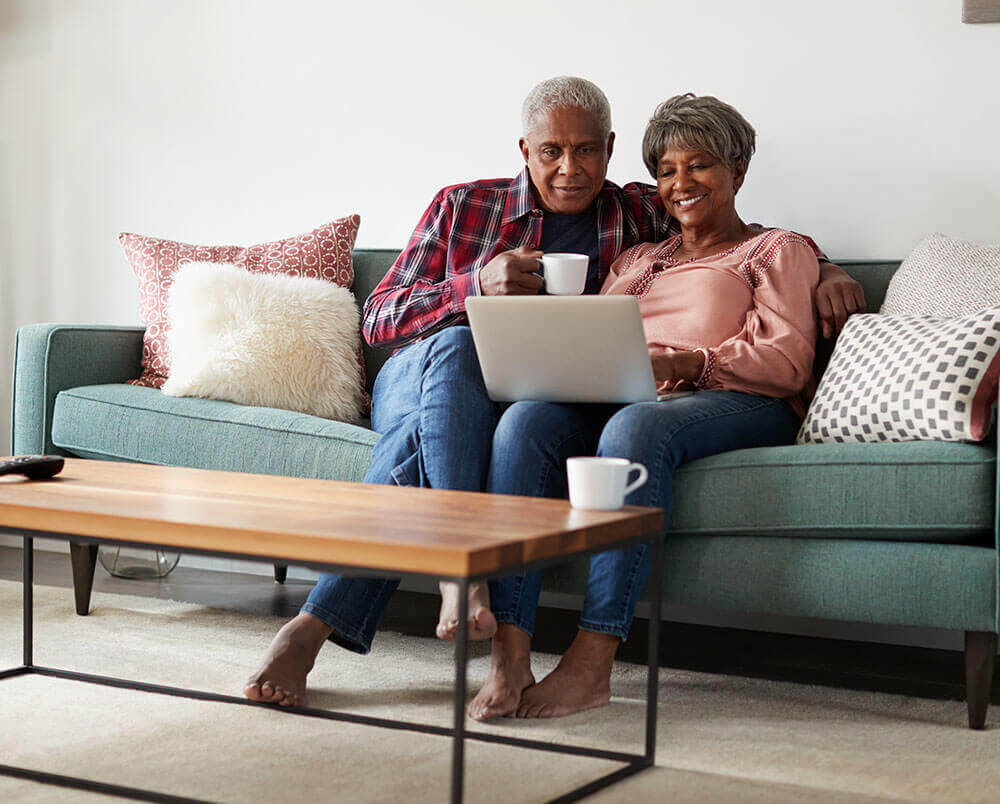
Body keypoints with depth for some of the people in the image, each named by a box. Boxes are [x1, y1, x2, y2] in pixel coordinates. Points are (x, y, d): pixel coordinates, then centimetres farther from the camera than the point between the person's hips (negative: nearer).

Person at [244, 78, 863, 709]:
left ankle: (316, 624, -41)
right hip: (413, 379, 1)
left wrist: (827, 270, -3)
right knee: (455, 347, -37)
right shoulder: (463, 205, 11)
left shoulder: (641, 217, 13)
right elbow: (378, 318, 5)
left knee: (419, 441, -35)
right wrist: (477, 286, -12)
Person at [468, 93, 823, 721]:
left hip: (736, 404, -4)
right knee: (526, 420, -30)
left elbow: (787, 361, 1)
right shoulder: (637, 259, 33)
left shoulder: (777, 250, 18)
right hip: (617, 403, 4)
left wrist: (687, 363, -16)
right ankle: (509, 658, -40)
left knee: (635, 426, -39)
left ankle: (592, 663, -43)